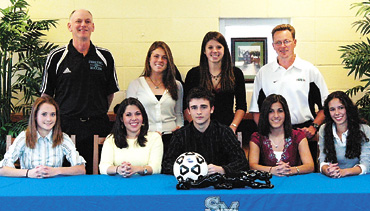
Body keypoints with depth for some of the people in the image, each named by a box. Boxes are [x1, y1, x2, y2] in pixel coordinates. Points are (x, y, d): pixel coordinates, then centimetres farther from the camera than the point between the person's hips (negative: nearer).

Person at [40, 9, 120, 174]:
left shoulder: (105, 57, 8)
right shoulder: (56, 57, 4)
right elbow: (46, 94, 8)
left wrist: (100, 114, 9)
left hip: (98, 126, 1)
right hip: (65, 126, -1)